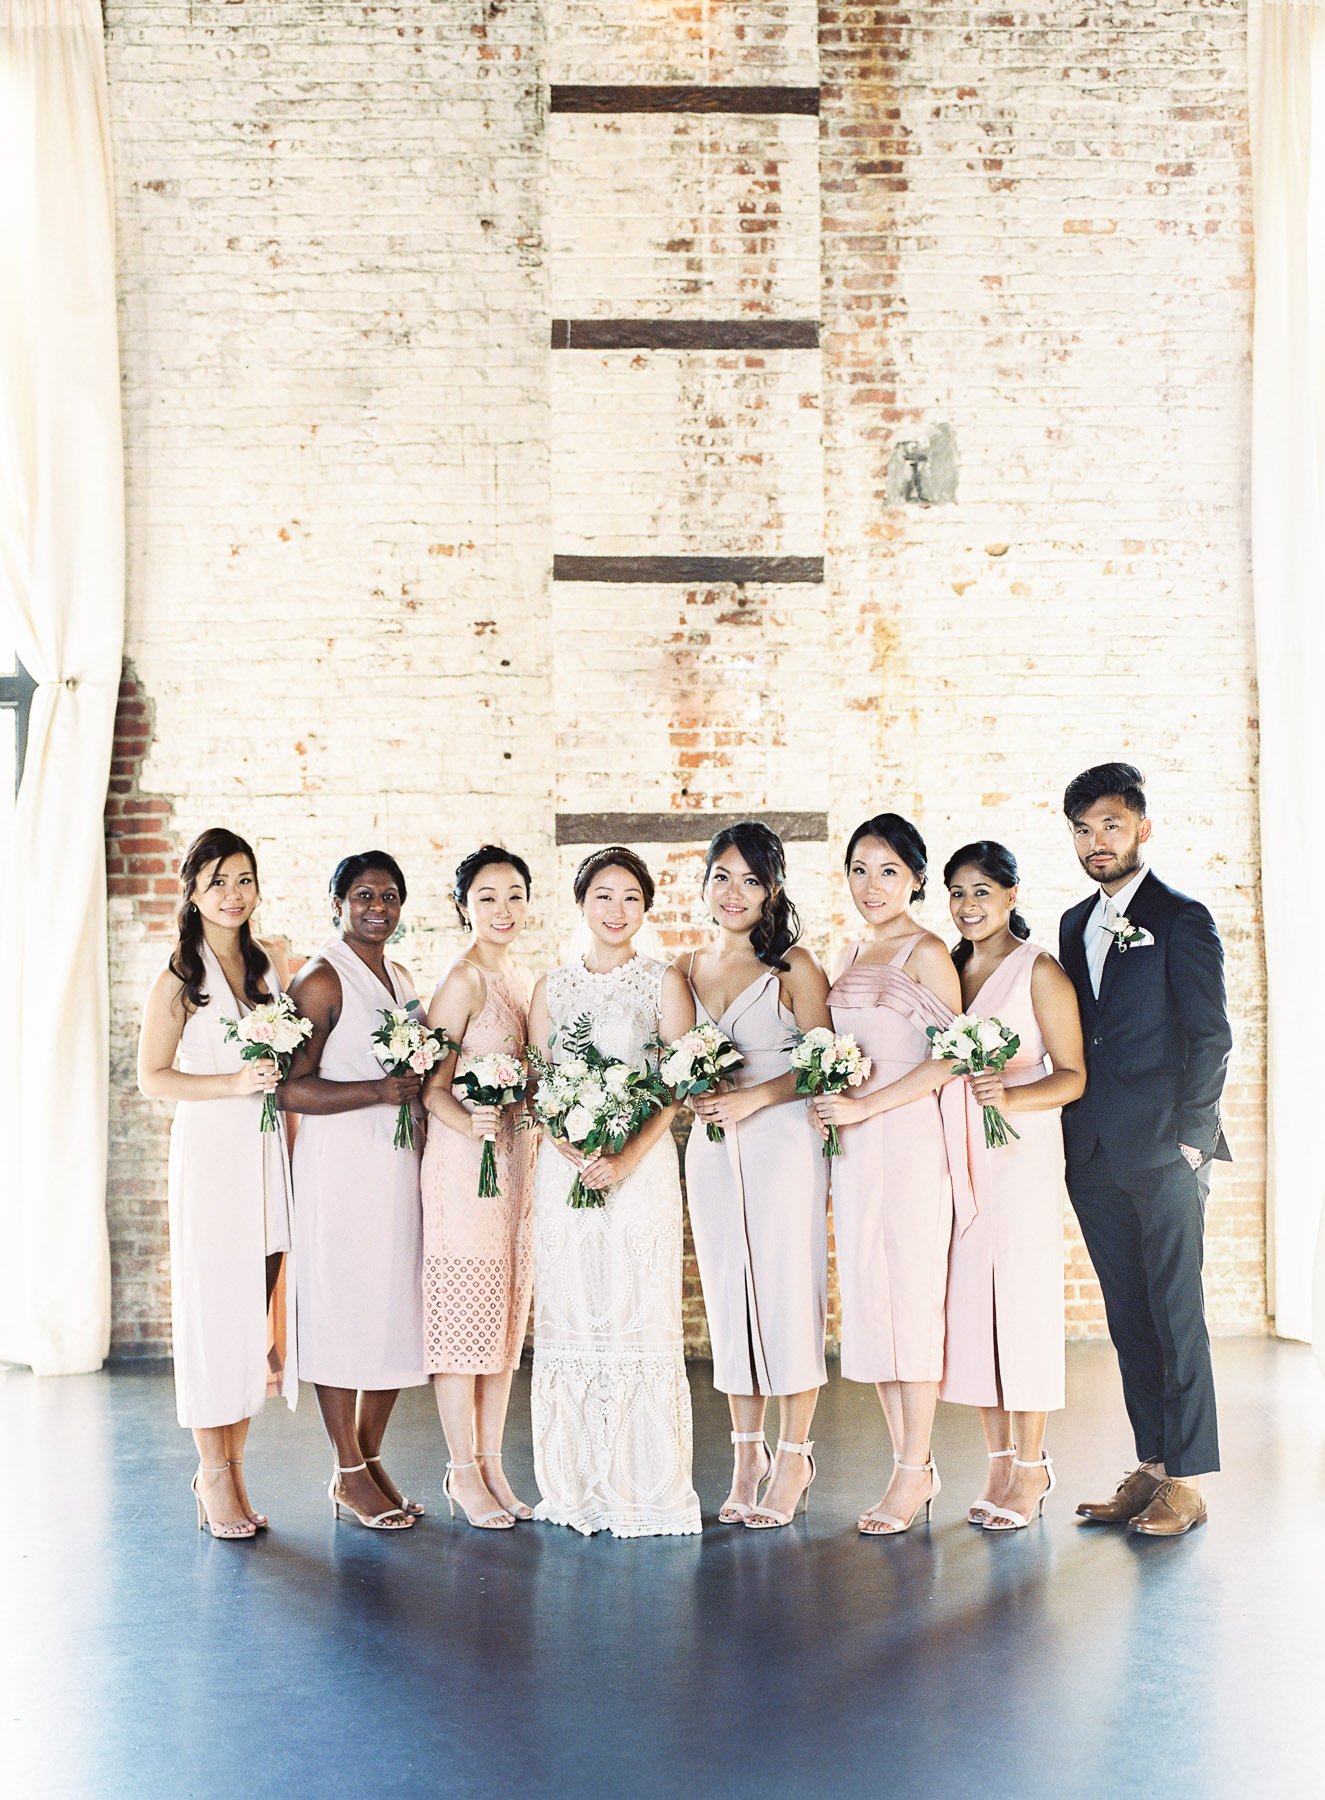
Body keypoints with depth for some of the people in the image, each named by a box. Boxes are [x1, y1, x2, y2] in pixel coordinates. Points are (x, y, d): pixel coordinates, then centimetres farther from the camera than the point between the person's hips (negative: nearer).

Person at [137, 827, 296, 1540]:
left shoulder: (272, 961, 11)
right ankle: (213, 1472, 10)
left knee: (256, 1313, 6)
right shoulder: (178, 978, -2)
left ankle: (233, 1467, 16)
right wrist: (235, 1083, -14)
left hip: (271, 1153, 4)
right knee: (212, 1309, -1)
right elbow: (152, 1077, -4)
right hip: (210, 1153, -4)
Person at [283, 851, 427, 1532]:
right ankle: (348, 1476, 10)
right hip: (339, 1166, -7)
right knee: (341, 1310, -1)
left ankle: (371, 1459, 21)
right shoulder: (320, 979, -8)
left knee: (396, 1310, 9)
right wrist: (380, 1091, -22)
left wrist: (426, 1082, 7)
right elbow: (292, 1088, -15)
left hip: (399, 1164, 8)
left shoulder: (402, 978, 16)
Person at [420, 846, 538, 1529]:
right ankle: (463, 1471, 9)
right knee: (463, 1312, -1)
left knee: (507, 1313, 10)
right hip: (463, 1160, -8)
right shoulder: (463, 980, -10)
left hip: (517, 1161, 8)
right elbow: (432, 1085, -13)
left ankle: (492, 1464, 19)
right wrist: (473, 1128, -29)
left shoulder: (520, 979, 13)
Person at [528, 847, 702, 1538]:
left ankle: (648, 1489, 7)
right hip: (563, 1166, 2)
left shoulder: (664, 984, 5)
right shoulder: (552, 988, 13)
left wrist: (625, 1160, -15)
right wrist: (573, 1152, -11)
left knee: (640, 1317, -3)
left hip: (641, 1167, -2)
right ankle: (576, 1486, 13)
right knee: (567, 1317, 2)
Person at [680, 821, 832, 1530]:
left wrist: (754, 1097, -17)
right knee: (727, 1293, 7)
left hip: (783, 1143, -4)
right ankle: (746, 1453, 17)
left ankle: (793, 1458, 8)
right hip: (711, 1147, 5)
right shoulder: (688, 969, 12)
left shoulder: (795, 966, -2)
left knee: (788, 1289, -3)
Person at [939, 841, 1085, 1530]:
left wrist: (1010, 1096, -23)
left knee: (1022, 1299, -3)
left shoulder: (1040, 972, -4)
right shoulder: (947, 969, 13)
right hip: (956, 1154, 5)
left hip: (1022, 1152, -5)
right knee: (967, 1300, 5)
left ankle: (1031, 1466, 8)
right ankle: (999, 1460, 15)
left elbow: (1073, 1076, -7)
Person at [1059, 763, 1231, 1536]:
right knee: (1128, 1319, 11)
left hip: (1165, 1155, -6)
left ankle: (1188, 1481, 7)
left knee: (1177, 1315, -1)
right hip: (1095, 1157, 6)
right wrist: (1072, 1136, 9)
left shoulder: (1182, 919, -4)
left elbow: (1211, 1037, -7)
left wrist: (1189, 1139, -10)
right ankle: (1152, 1466, 20)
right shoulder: (1076, 924, 15)